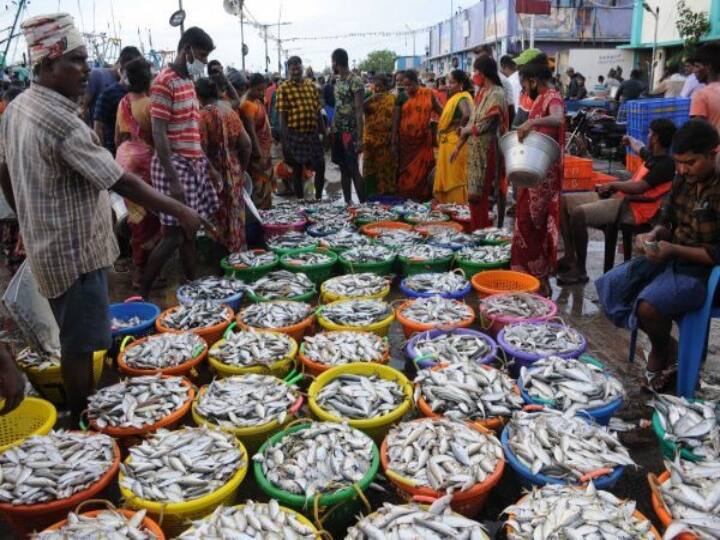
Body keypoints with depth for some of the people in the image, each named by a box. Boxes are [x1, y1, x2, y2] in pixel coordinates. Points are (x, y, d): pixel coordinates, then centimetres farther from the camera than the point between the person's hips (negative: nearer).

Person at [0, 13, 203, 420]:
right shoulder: (61, 121, -24)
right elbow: (120, 181, -24)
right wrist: (180, 211, -17)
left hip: (48, 244, 10)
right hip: (75, 250, -10)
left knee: (75, 340, 21)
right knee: (81, 345, 3)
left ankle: (83, 414, 36)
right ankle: (85, 424, 17)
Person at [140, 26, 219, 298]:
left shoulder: (188, 81, 16)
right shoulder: (164, 82, -12)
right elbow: (159, 133, -18)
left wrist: (207, 164, 17)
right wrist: (172, 178, -23)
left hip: (193, 163, 9)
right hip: (174, 164, -9)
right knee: (173, 234, -8)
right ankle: (141, 294, 2)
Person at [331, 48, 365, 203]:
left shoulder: (355, 82, -12)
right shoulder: (338, 80, 12)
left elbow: (359, 111, -15)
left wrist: (360, 138, -19)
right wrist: (331, 128, 10)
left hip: (350, 132, -7)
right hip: (337, 131, 7)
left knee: (354, 170, -6)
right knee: (344, 169, 11)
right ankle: (347, 202, 18)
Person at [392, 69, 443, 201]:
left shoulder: (428, 94, -1)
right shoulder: (401, 97, -1)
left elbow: (440, 111, 6)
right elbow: (395, 120, 0)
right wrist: (394, 142, -3)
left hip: (423, 139, 0)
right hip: (406, 140, 0)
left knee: (423, 168, 4)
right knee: (406, 169, 6)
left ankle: (422, 195, 13)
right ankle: (406, 196, 14)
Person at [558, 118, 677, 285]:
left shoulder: (666, 163, -11)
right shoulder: (653, 155, 18)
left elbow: (639, 187, -21)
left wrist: (612, 185, -9)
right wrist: (630, 140, 62)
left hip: (633, 208, -10)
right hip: (621, 197, 10)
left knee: (578, 214, -32)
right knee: (564, 201, 1)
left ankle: (580, 270, -20)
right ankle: (569, 257, -3)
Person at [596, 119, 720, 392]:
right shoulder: (682, 180, 2)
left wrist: (674, 250, -28)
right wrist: (653, 236, -8)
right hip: (671, 257, 8)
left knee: (649, 305, -31)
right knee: (608, 287, -4)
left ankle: (660, 354, 6)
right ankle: (668, 346, 11)